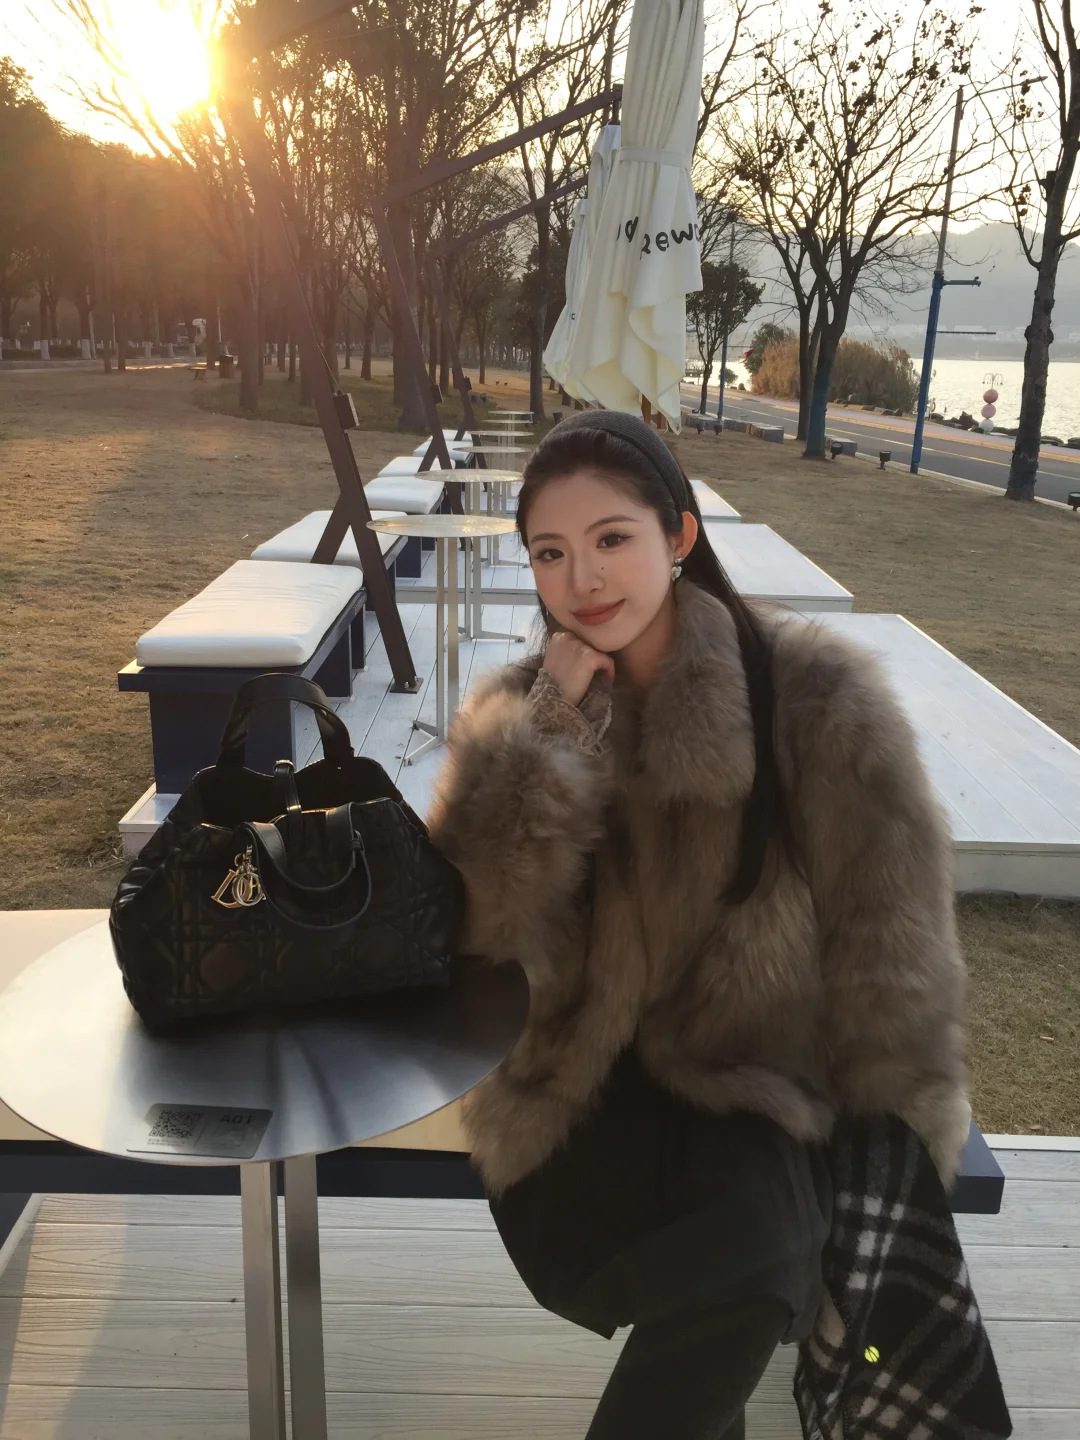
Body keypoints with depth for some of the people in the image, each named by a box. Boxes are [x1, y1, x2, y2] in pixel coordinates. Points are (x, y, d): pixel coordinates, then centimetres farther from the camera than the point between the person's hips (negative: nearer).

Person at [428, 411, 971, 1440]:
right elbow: (489, 938, -12)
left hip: (753, 1082, 0)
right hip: (584, 1090, 1)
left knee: (753, 1229, -29)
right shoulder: (516, 716, 1)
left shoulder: (813, 697, -9)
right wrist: (556, 733, -18)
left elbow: (893, 963, -4)